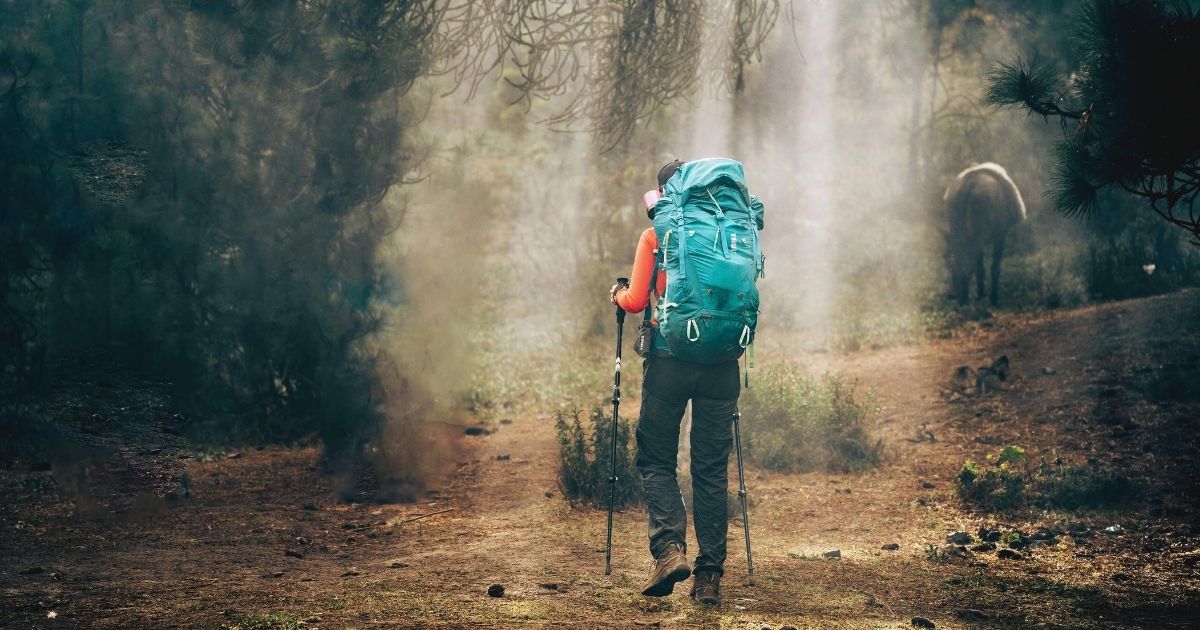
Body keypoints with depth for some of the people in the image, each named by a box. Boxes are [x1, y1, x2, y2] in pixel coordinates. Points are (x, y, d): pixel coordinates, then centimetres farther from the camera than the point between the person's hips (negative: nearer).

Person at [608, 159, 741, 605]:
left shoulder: (655, 236, -1)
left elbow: (636, 302, -5)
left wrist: (617, 296, 17)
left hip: (669, 361, -2)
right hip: (721, 362, 3)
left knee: (656, 460, 9)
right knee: (712, 469, 7)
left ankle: (670, 548, -13)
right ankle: (710, 576, 5)